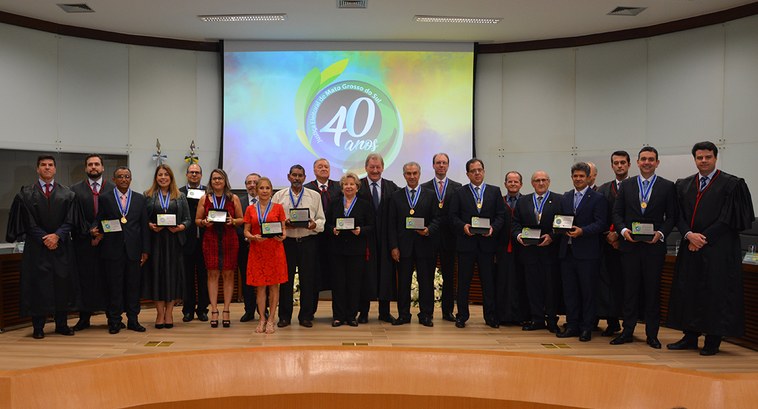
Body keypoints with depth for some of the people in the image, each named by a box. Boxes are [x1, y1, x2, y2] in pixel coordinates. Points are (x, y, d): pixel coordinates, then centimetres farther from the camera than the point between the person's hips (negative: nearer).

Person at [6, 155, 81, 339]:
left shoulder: (67, 194, 7)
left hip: (62, 246, 1)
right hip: (36, 247, -1)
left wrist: (57, 235, -14)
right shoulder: (26, 194, 4)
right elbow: (28, 222, -2)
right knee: (38, 284, 0)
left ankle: (62, 324, 12)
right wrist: (44, 238, -12)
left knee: (62, 283, 3)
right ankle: (38, 327, 7)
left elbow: (70, 221, 1)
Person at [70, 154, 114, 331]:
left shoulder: (113, 188, 6)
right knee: (85, 280, 3)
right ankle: (84, 318, 10)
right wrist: (91, 234, -9)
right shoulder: (76, 189, 7)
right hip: (84, 242, 1)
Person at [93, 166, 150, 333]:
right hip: (112, 249, -1)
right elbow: (99, 219, 7)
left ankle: (133, 320, 14)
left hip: (134, 250, 2)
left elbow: (144, 226, 8)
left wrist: (145, 250, 3)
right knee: (114, 286, 3)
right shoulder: (104, 198, 6)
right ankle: (114, 321, 12)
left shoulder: (140, 199, 10)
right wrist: (95, 229, -17)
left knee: (133, 286, 5)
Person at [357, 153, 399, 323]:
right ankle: (363, 312, 14)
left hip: (385, 239, 2)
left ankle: (384, 312, 18)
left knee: (386, 274, 7)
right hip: (365, 237, -2)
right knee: (365, 274, 3)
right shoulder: (357, 186, 1)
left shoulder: (392, 187, 7)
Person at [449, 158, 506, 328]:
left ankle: (491, 316, 15)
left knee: (488, 280, 5)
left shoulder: (495, 191, 9)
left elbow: (501, 215, 5)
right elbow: (453, 215, 2)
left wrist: (493, 228, -12)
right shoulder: (460, 192, 6)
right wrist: (463, 226, -15)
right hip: (466, 242, 0)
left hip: (487, 242, 1)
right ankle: (462, 316, 14)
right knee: (464, 281, 5)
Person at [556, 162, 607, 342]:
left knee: (588, 291, 2)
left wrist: (582, 231, -21)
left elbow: (601, 224, -9)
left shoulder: (597, 198, -1)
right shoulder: (565, 197, 15)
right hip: (567, 251, 5)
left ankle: (586, 327, 11)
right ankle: (572, 325, 18)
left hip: (587, 252, -5)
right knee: (569, 290, 9)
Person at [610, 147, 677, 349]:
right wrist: (623, 230, -9)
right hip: (630, 245, 1)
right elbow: (617, 212, 8)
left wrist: (661, 233, -13)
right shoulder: (626, 185, 8)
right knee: (630, 289, 6)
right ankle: (627, 331, 14)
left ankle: (652, 334, 14)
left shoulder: (667, 186, 4)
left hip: (654, 246, -1)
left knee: (653, 290, 5)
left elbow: (671, 216, 3)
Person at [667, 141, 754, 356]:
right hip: (690, 249, 4)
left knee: (716, 292, -1)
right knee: (688, 290, 5)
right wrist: (689, 234, -11)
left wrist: (704, 238, -12)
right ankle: (690, 337, 15)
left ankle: (713, 341, 8)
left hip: (718, 250, -4)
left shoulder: (732, 184, -2)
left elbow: (728, 218, -8)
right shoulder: (683, 185, 11)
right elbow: (678, 216, 7)